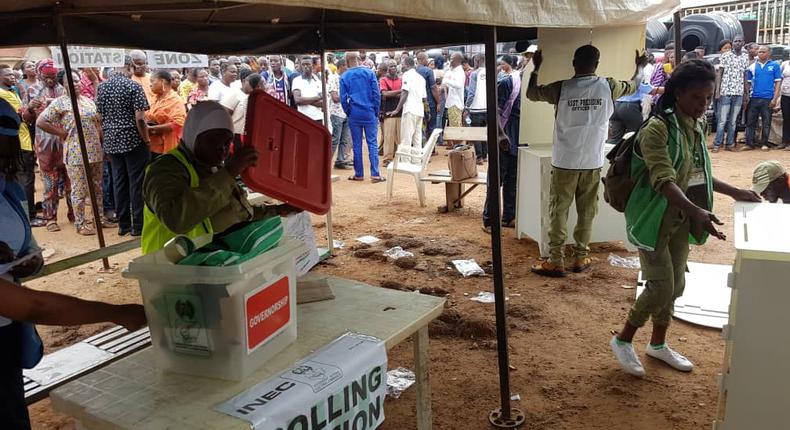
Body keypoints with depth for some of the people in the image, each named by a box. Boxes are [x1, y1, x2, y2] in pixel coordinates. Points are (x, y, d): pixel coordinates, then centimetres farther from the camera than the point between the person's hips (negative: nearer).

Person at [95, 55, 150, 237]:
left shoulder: (101, 87, 8)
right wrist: (147, 140, -7)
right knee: (137, 183, 1)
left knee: (119, 183, 11)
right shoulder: (133, 86, -10)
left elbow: (99, 117, 12)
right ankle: (138, 225, 4)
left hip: (111, 141, 6)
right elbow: (139, 118, -16)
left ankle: (123, 224, 16)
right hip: (133, 140, -6)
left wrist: (106, 139, 18)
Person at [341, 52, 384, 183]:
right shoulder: (370, 73, -1)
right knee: (372, 143, 2)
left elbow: (343, 99, -2)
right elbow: (377, 94, -4)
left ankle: (359, 174, 13)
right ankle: (375, 174, -2)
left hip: (354, 115, 0)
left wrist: (348, 113, 11)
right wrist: (376, 112, 4)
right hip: (369, 114, 0)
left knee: (357, 145, 8)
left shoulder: (344, 77, 0)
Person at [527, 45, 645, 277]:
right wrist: (640, 66, 39)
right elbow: (634, 85, 18)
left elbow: (531, 93, 9)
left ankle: (556, 261, 5)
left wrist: (536, 67, 24)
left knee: (558, 211, 4)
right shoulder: (608, 87, -3)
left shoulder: (561, 88, -8)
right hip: (593, 163, 2)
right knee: (587, 211, 13)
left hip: (564, 162, -2)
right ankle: (580, 257, 21)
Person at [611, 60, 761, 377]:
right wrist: (697, 211, -42)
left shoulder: (697, 127, 7)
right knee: (661, 287, -7)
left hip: (681, 221, 8)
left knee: (675, 285, 15)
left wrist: (734, 192, 14)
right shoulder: (657, 129, -20)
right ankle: (622, 340, 14)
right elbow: (664, 181, -30)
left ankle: (658, 344, 33)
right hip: (654, 220, -8)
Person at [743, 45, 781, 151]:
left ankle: (764, 144, 12)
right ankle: (750, 144, 7)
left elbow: (777, 83, 0)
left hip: (767, 99, -2)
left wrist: (775, 99, -7)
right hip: (754, 98, 2)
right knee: (750, 122, 2)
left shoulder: (775, 65, 3)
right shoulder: (752, 67, 9)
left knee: (766, 123, 4)